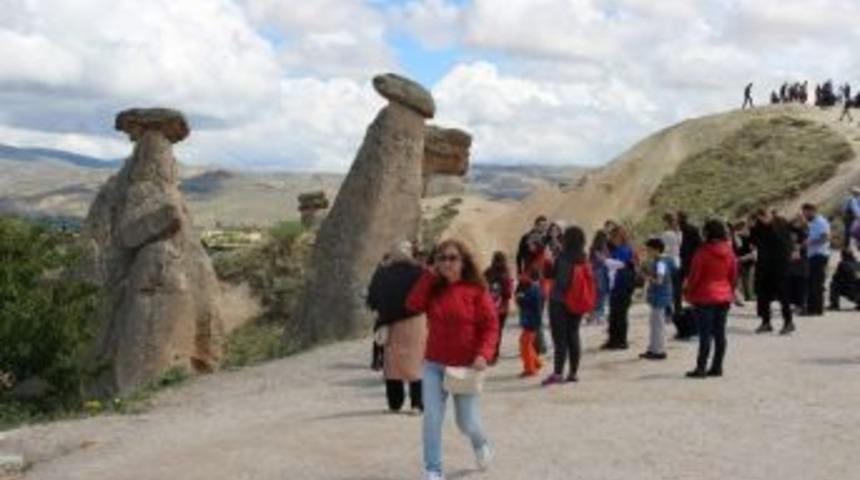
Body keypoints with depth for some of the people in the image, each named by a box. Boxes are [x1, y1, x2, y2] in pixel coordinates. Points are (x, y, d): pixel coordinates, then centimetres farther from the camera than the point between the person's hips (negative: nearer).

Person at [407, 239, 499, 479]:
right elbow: (413, 305, -14)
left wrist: (483, 354, -23)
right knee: (432, 419, -5)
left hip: (465, 366, -3)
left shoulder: (476, 290, -7)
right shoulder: (433, 288, 4)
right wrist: (429, 276, -12)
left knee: (467, 423, 5)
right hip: (434, 365, 3)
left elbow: (491, 326, -9)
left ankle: (480, 444, 40)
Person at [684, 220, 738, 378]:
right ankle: (717, 367, 11)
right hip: (724, 297, 5)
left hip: (705, 297, -5)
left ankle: (701, 368, -5)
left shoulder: (703, 253, -12)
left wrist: (688, 293, 3)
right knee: (720, 333, 8)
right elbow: (733, 276, 11)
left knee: (705, 334, -5)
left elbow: (694, 276, -10)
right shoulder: (729, 253, 5)